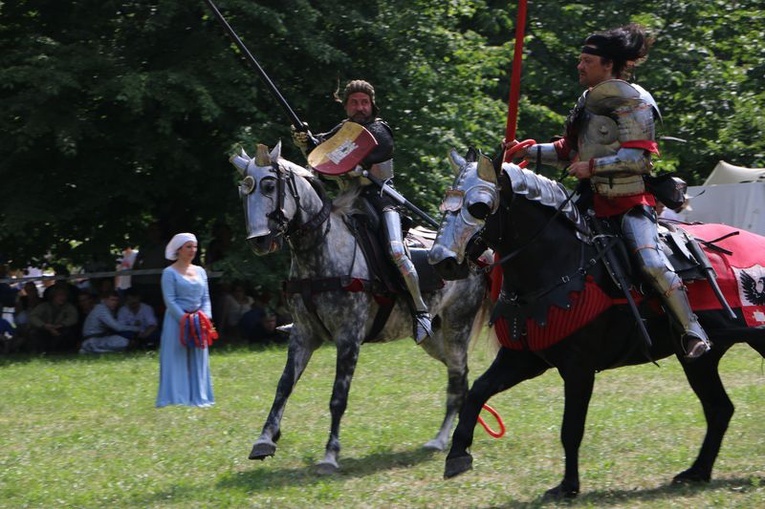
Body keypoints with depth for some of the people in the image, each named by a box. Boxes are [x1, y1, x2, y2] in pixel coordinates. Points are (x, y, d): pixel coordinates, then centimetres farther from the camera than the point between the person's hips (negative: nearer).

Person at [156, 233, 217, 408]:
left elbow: (206, 298, 13)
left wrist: (205, 317, -4)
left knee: (198, 362, 7)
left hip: (198, 323, 6)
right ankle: (177, 398, -2)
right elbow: (169, 300, -10)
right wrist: (185, 319, -18)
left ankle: (198, 398, 11)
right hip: (176, 321, -6)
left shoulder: (200, 271, 13)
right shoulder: (170, 273, -4)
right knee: (177, 362, -4)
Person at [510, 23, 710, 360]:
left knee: (651, 262, -25)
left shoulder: (632, 102, -10)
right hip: (595, 202, 9)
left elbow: (637, 157, -17)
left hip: (631, 201, -9)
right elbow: (570, 152, 22)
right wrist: (532, 152, 9)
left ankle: (693, 332, -21)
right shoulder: (589, 102, 16)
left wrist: (592, 166, -22)